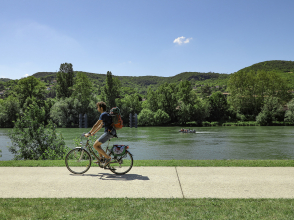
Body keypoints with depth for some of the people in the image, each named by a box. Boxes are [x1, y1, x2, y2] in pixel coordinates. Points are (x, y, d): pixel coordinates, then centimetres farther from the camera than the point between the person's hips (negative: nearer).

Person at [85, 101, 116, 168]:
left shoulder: (103, 114, -10)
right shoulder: (106, 114, 21)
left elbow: (96, 125, -13)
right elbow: (101, 125, 26)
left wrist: (89, 133, -9)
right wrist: (93, 133, 25)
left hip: (109, 132, -10)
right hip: (109, 132, 10)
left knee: (95, 145, -10)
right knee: (97, 143, 20)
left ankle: (108, 158, -8)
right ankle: (101, 158, 20)